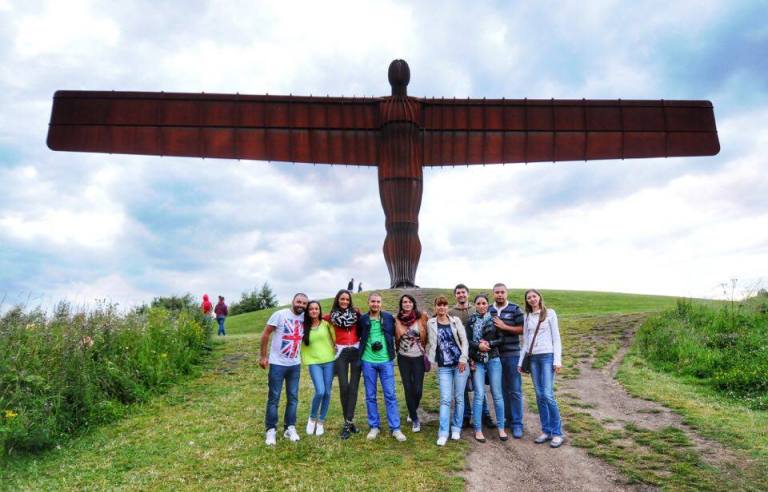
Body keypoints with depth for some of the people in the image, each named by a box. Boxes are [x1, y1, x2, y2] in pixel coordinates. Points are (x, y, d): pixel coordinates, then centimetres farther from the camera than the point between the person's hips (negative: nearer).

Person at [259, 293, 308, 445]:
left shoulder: (305, 318, -2)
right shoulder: (280, 314, -14)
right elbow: (265, 334, -8)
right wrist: (263, 356, -8)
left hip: (295, 364, 4)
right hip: (277, 363, -4)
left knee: (293, 397, 10)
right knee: (274, 398, 4)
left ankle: (290, 428, 23)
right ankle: (271, 430, 16)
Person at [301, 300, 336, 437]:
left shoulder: (326, 323, 0)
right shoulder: (304, 327, 4)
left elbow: (334, 339, 6)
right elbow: (302, 345, 10)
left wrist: (335, 351, -2)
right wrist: (303, 358, 2)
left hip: (329, 361, 1)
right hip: (313, 363, -1)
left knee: (327, 392, 3)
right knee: (320, 392, -15)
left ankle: (321, 421, 22)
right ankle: (312, 418, 11)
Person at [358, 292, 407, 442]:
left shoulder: (389, 318, 0)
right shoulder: (362, 319, -2)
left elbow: (395, 334, 13)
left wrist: (392, 351, 7)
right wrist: (367, 346, 4)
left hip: (386, 360, 0)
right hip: (368, 361, 0)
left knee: (390, 395, 2)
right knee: (370, 396, 8)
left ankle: (395, 428, 10)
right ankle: (374, 427, 21)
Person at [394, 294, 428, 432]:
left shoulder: (421, 318, -6)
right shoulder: (398, 320, -2)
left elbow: (425, 337, 1)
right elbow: (396, 338, 7)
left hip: (418, 357, -1)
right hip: (404, 358, 1)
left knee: (418, 389, -1)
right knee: (408, 388, 1)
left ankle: (412, 412, 29)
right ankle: (415, 419, 16)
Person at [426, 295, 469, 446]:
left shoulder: (455, 320, 2)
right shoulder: (431, 323, 4)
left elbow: (464, 340, 0)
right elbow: (430, 343, 8)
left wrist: (463, 359, -8)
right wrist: (430, 358, 2)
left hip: (459, 363, 0)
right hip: (443, 367, 0)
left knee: (459, 398, 7)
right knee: (445, 399, -4)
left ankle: (456, 428, 21)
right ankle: (443, 433, 1)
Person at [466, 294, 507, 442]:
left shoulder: (494, 319, 3)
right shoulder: (470, 321, 4)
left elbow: (501, 339, 0)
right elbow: (467, 340, -1)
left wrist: (489, 344, -14)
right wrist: (478, 346, -18)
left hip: (493, 360, 0)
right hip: (477, 361, 0)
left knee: (497, 394, 4)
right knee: (479, 395, -4)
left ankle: (501, 428, 16)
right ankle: (478, 430, 5)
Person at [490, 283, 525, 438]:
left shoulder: (515, 309, -2)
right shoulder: (488, 310, 7)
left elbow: (522, 329, -6)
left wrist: (504, 326, -15)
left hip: (512, 355, -3)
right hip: (494, 355, 3)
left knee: (515, 390, 2)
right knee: (502, 389, 11)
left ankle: (517, 424, 9)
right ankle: (508, 418, 24)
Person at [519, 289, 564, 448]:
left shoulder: (550, 313, 2)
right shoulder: (527, 317, 12)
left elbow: (556, 338, -1)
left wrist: (557, 360, -9)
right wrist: (521, 361, 11)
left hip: (547, 356, -4)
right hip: (533, 358, 4)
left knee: (548, 394, -11)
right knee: (539, 395, 4)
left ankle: (557, 433, 0)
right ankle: (546, 431, 12)